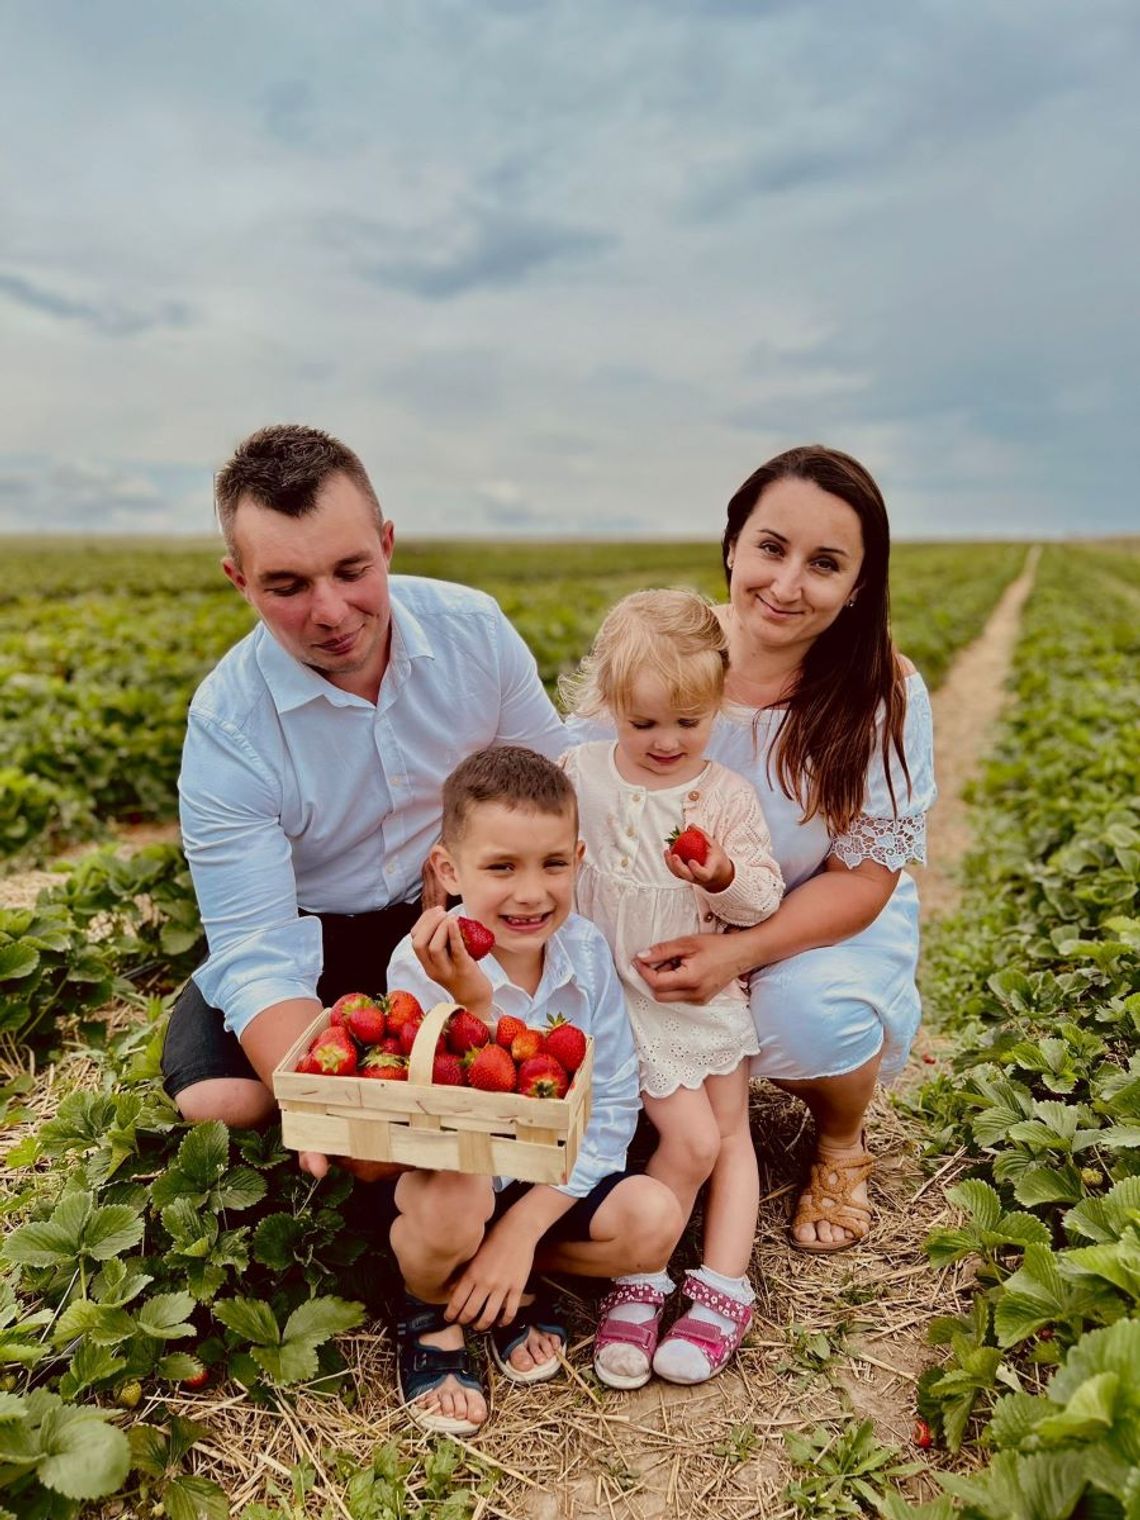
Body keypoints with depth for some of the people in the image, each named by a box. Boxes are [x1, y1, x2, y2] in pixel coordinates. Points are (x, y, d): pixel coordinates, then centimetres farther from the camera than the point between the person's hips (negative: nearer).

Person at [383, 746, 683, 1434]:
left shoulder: (586, 950, -13)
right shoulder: (422, 965, -23)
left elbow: (613, 1105, -10)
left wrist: (525, 1224, -16)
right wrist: (474, 1004, -45)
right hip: (448, 1168, -3)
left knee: (655, 1222, -20)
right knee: (453, 1203, -35)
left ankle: (513, 1276, 6)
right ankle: (431, 1316, 1)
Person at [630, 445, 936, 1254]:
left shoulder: (886, 696, -18)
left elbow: (861, 881, -15)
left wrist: (742, 952, -32)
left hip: (828, 925, -1)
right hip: (673, 922, 2)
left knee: (811, 1008, -32)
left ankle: (842, 1143, 6)